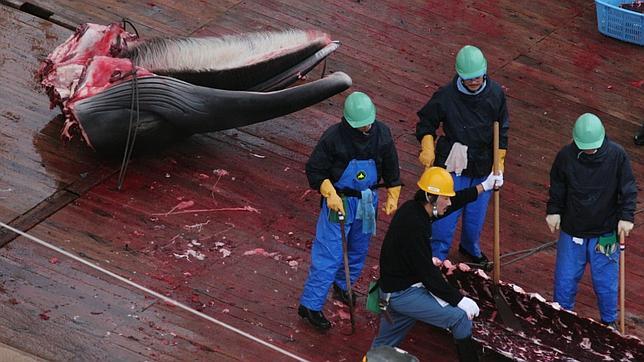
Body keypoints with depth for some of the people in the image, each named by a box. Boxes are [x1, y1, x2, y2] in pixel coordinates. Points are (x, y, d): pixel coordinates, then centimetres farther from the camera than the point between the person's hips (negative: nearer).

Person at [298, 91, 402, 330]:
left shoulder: (382, 134, -7)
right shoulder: (334, 137, -22)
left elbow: (391, 168, 8)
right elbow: (314, 170, -14)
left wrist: (393, 197, 8)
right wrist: (330, 194, -25)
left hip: (367, 201, 6)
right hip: (340, 201, -5)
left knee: (359, 250, 20)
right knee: (329, 252, -8)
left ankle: (341, 286, 45)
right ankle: (310, 304, -2)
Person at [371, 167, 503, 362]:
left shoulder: (413, 209, 0)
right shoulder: (414, 226, -28)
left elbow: (454, 203, 18)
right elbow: (429, 275, -25)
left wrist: (484, 186, 22)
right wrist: (460, 299, -19)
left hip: (395, 286, 10)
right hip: (402, 293, -10)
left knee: (384, 346, 22)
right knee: (460, 315, -7)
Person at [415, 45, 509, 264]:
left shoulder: (495, 94, -7)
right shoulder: (446, 96, -17)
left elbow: (502, 131, 5)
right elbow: (426, 123, -1)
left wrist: (499, 164, 4)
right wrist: (427, 149, -16)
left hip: (483, 167, 3)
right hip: (453, 166, -3)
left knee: (476, 213, 18)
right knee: (445, 215, -1)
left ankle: (470, 247, 44)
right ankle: (437, 258, 16)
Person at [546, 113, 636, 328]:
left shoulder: (617, 155, -14)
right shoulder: (566, 155, -11)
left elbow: (628, 189, -5)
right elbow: (557, 187, 5)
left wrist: (626, 216, -13)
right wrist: (553, 211, -1)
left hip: (605, 233, -1)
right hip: (572, 230, 1)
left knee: (606, 281, 8)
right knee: (565, 278, 11)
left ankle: (609, 321, 29)